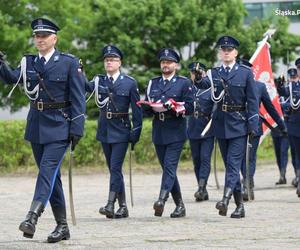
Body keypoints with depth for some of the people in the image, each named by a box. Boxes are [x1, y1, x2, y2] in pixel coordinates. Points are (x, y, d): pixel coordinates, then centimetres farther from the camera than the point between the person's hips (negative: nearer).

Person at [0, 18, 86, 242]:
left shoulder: (69, 62, -3)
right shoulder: (29, 62, 11)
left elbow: (78, 98, -5)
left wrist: (77, 129, -12)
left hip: (59, 125, -5)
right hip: (36, 125, 5)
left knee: (48, 169, -18)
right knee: (51, 175, 8)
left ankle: (33, 217, -29)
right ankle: (62, 226, 14)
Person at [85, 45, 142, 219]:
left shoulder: (129, 83, -3)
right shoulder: (99, 81, 7)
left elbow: (137, 109, -2)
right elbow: (86, 87, -14)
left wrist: (136, 133, -7)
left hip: (121, 130, -5)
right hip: (105, 130, 5)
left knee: (115, 168, -13)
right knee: (113, 169, 9)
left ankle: (110, 205, -17)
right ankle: (123, 207, 15)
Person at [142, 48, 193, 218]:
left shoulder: (184, 83, 3)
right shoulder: (153, 84, 17)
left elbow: (189, 108, -5)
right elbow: (146, 110, 15)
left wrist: (172, 107, -20)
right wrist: (152, 108, -7)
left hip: (176, 132, -5)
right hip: (159, 133, 5)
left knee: (170, 166, -16)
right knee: (167, 168, 7)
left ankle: (162, 200, -28)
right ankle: (180, 205, 14)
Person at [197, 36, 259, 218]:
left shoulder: (246, 73, 0)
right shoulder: (214, 73, 8)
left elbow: (252, 101, -3)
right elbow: (205, 85, -12)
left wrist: (253, 126, -9)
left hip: (239, 124, -4)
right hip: (221, 124, 4)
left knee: (234, 163, -13)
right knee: (230, 164, 8)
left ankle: (226, 199, -25)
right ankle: (239, 205, 14)